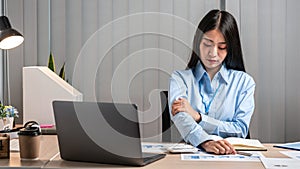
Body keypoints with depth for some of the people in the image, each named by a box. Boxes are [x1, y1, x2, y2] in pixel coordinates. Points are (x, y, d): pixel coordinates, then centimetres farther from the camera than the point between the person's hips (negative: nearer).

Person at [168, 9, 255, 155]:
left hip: (230, 155, 0)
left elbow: (241, 130, 0)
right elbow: (181, 120, -12)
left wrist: (198, 116, -8)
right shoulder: (180, 78, 6)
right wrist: (206, 141, -31)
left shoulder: (244, 82, 9)